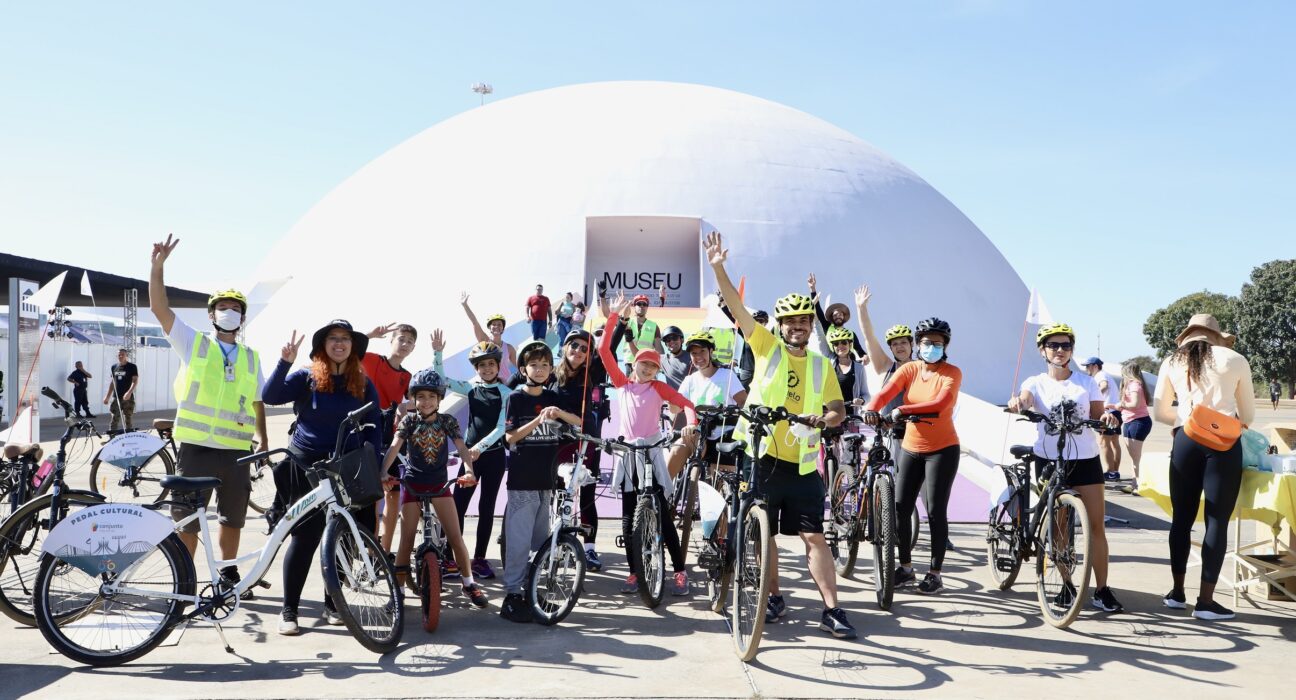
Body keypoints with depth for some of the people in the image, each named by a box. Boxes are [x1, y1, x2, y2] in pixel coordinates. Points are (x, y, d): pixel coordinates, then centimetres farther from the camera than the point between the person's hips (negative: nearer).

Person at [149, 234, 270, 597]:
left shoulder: (251, 358, 12)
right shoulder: (193, 343, 4)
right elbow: (159, 308, -5)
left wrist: (263, 439, 12)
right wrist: (158, 265, -14)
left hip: (237, 451, 3)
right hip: (196, 447, -3)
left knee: (232, 518, 14)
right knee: (187, 519, 3)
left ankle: (228, 574, 30)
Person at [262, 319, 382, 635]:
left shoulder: (363, 385, 6)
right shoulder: (306, 377, -1)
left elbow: (373, 431, 9)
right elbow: (270, 396, -14)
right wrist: (285, 361, -24)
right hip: (307, 466, -3)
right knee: (305, 536, -2)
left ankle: (332, 603, 22)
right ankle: (289, 609, 8)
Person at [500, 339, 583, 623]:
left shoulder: (553, 397, 11)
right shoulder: (516, 399, -2)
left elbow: (579, 422, 6)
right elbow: (510, 437, -10)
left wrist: (560, 413, -13)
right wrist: (538, 419, -21)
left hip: (546, 479, 5)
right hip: (522, 481, -5)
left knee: (540, 540, 11)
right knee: (519, 540, -7)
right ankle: (512, 596, 0)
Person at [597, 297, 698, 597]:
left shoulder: (659, 388, 4)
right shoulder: (623, 383, 7)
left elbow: (686, 403, -3)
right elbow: (604, 350, 1)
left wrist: (690, 423, -24)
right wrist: (615, 317, -4)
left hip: (651, 453, -2)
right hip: (626, 454, 2)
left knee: (662, 515, -3)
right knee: (629, 517, 5)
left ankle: (679, 571, 4)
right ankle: (634, 572, 12)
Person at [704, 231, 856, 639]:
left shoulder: (821, 365, 9)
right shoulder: (766, 347, 2)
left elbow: (838, 411, 8)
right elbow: (736, 307, -8)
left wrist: (821, 418, -15)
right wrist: (718, 268, -19)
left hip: (801, 464, 1)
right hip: (761, 457, -1)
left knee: (813, 535, -2)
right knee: (764, 533, 8)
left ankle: (831, 610, 3)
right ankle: (774, 598, 24)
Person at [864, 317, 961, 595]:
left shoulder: (952, 373, -8)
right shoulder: (909, 369, 2)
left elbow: (941, 403, -26)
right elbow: (885, 393, -13)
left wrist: (903, 410, -39)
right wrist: (871, 410, -36)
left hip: (942, 449, -4)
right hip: (910, 448, 4)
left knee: (935, 511, -2)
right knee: (900, 508, 4)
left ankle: (935, 572, 11)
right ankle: (906, 567, 20)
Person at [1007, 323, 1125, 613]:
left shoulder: (1086, 382, 7)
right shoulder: (1036, 382, 2)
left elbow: (1097, 415, 6)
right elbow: (1024, 400, -18)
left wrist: (1106, 417, -18)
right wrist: (1017, 401, -42)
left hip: (1085, 459, 1)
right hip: (1049, 459, -1)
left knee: (1096, 524, -2)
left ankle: (1102, 589, 3)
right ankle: (1067, 584, 18)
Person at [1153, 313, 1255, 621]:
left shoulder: (1172, 362, 11)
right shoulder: (1235, 360, 6)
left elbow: (1159, 412, 15)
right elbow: (1248, 415, 14)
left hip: (1185, 440, 2)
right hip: (1224, 443, -2)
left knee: (1181, 518, 12)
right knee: (1217, 521, 2)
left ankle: (1177, 592, 20)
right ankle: (1206, 601, 3)